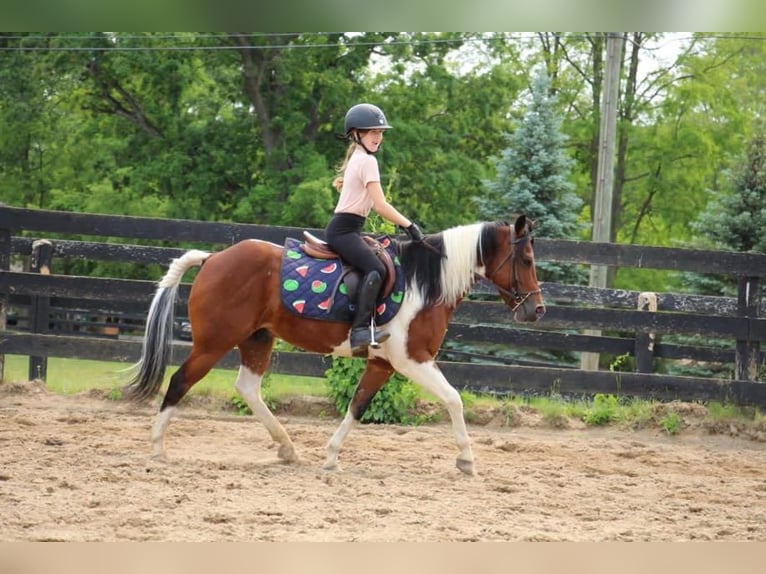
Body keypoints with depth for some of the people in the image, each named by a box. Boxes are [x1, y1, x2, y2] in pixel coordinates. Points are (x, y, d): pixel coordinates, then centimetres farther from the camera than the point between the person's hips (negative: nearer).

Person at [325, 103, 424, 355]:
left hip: (343, 228, 11)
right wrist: (409, 225, -8)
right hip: (344, 230, -11)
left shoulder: (356, 159, 20)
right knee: (376, 269, -29)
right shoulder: (367, 161, -10)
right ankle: (361, 330, -41)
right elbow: (380, 206, -15)